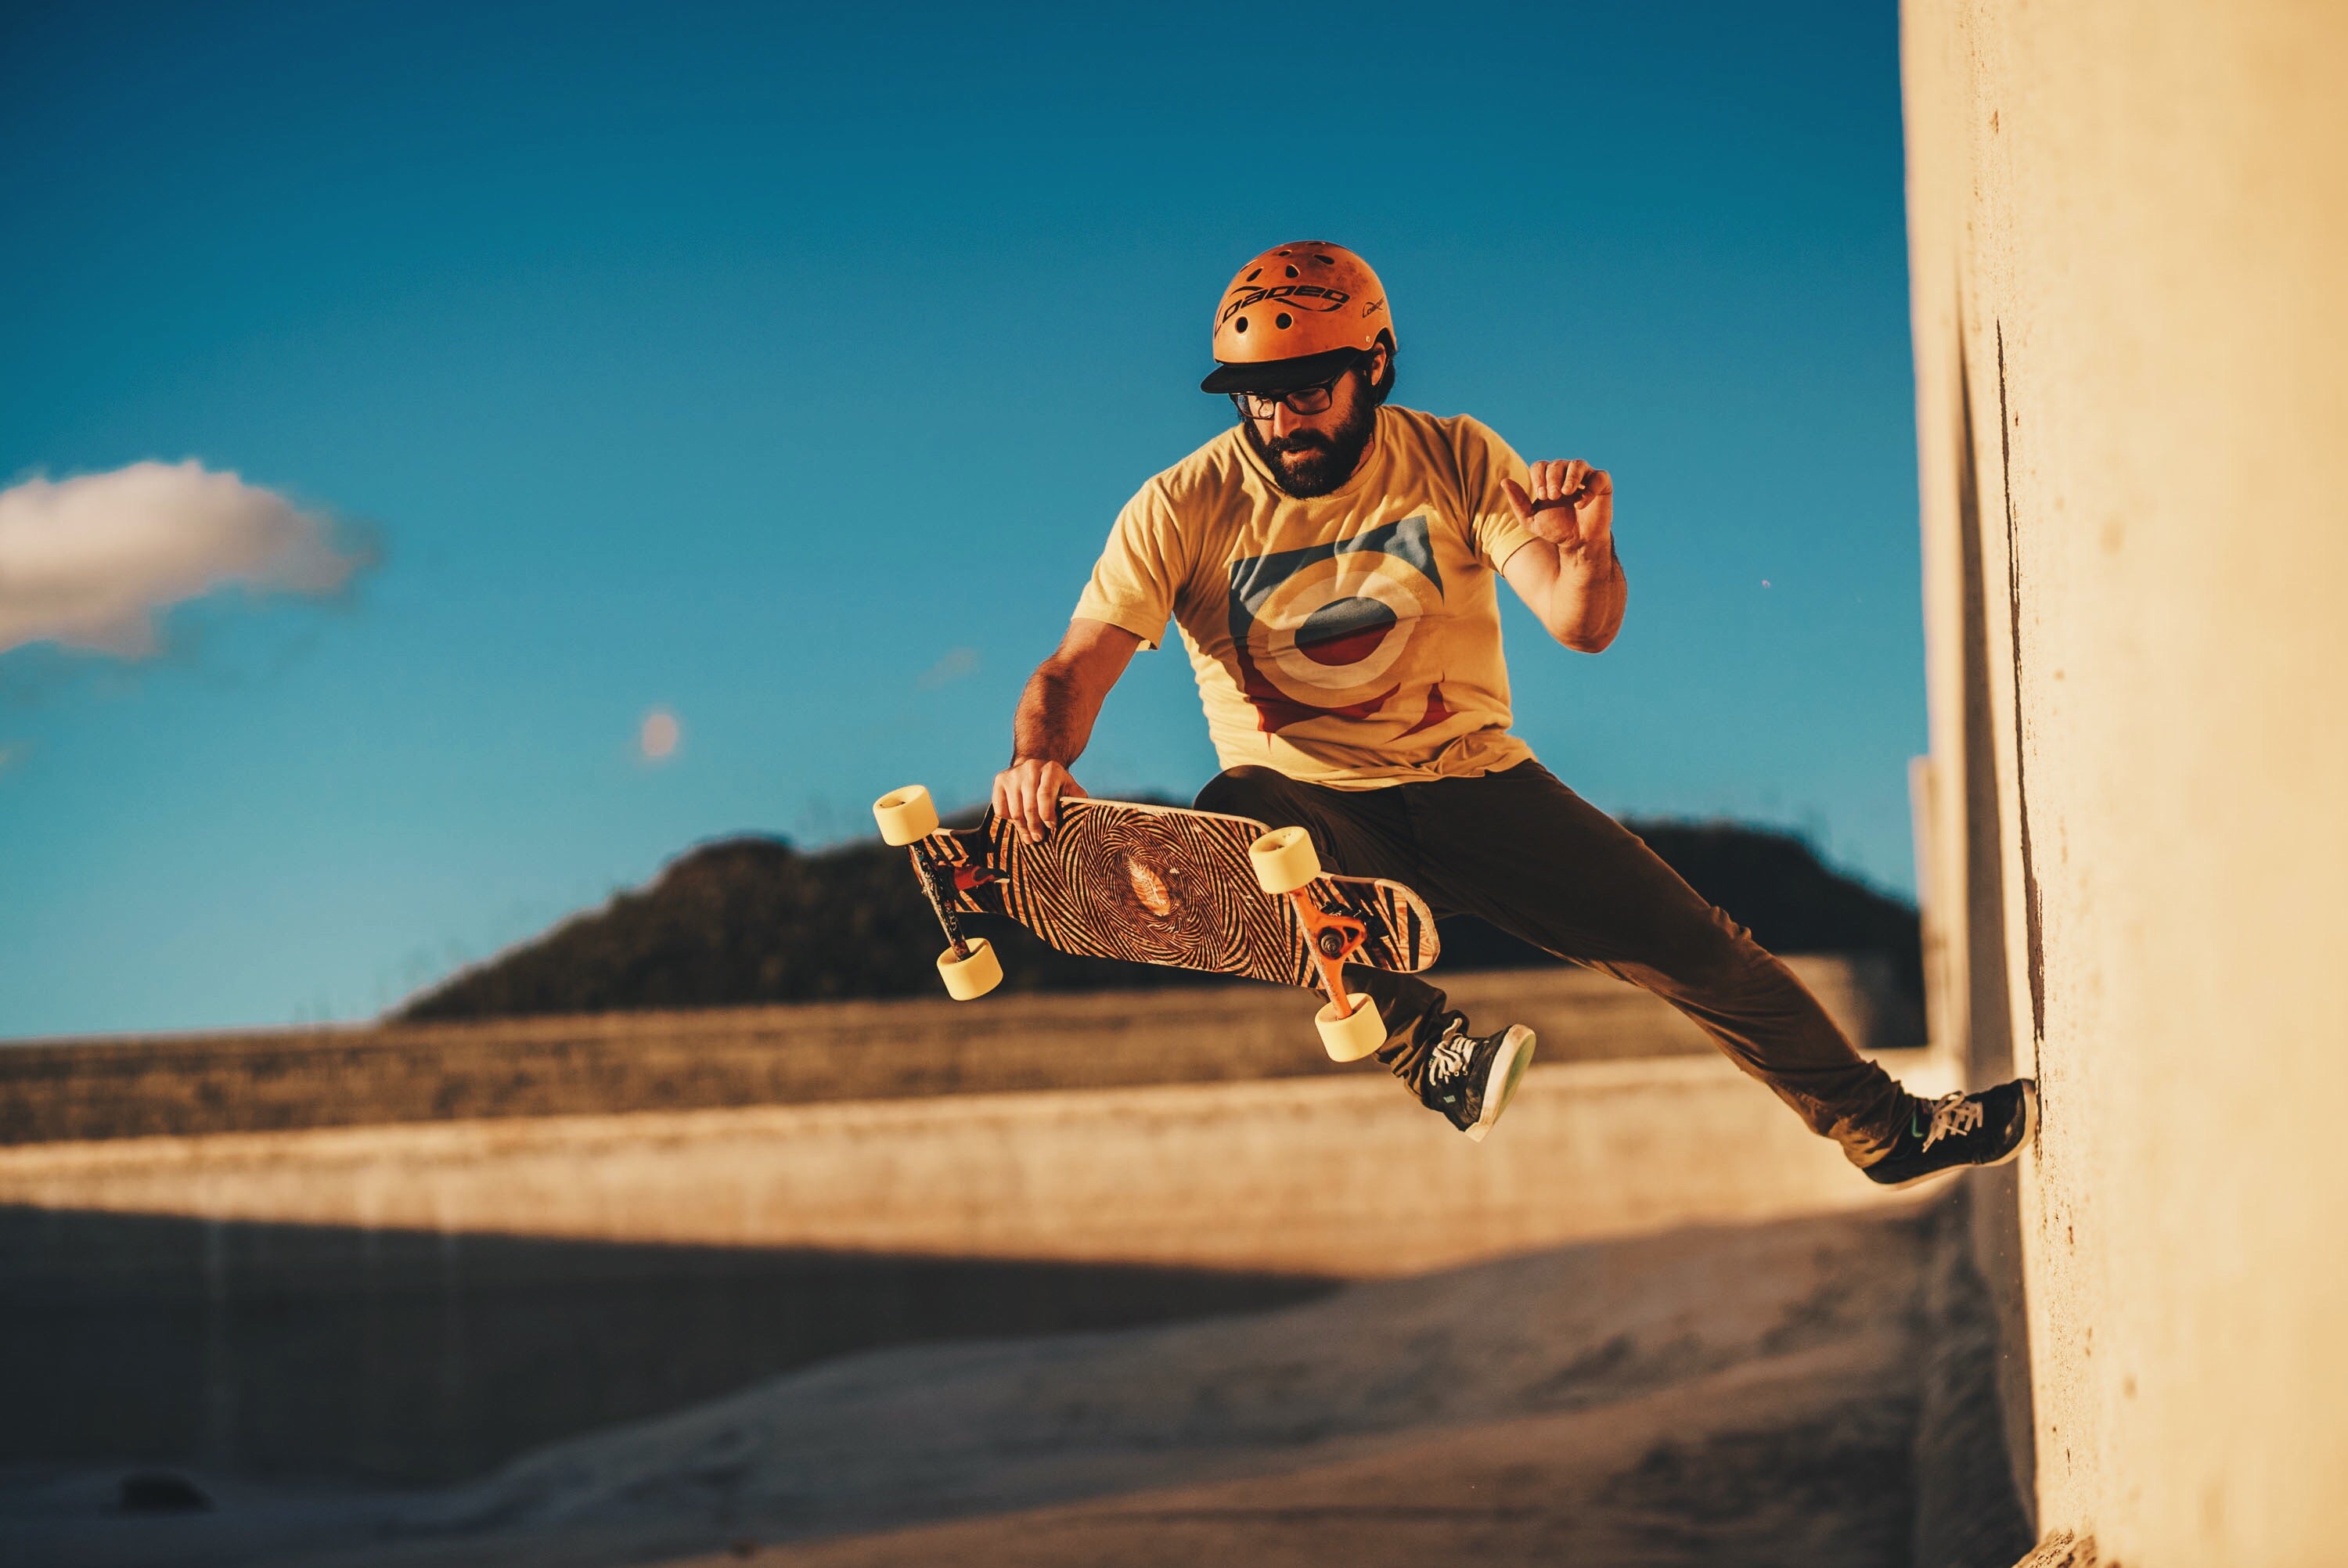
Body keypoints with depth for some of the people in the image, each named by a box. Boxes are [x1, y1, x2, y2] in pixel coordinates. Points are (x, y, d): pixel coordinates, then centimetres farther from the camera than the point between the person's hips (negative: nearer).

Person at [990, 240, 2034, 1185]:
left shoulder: (1456, 462, -3)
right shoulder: (1184, 509, -8)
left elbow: (1583, 628, -10)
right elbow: (1077, 669, -12)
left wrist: (1585, 549, -34)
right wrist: (1042, 755, -36)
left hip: (1470, 777, 2)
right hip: (1303, 796, -2)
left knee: (1697, 951, -5)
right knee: (1225, 832, -38)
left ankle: (1885, 1128, 15)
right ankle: (1431, 1050, -39)